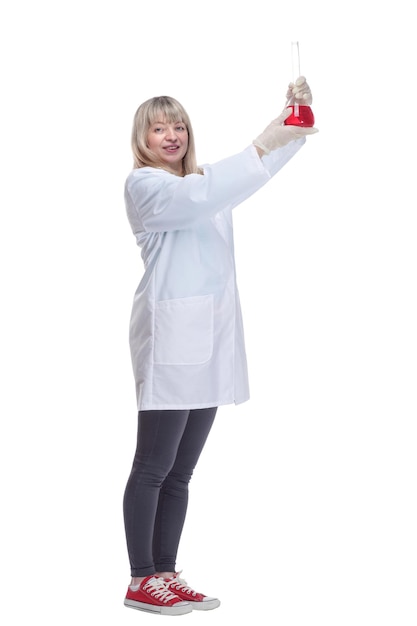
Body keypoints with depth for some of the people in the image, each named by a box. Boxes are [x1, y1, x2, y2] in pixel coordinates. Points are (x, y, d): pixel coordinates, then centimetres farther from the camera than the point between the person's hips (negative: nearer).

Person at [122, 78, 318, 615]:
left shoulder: (205, 180, 23)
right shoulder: (143, 185, 0)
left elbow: (262, 161, 11)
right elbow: (195, 199, -20)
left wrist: (292, 118, -9)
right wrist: (263, 147, -25)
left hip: (213, 337, 7)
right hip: (171, 335, -7)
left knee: (181, 472, 9)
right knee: (153, 468, -3)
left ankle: (166, 576, 15)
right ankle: (141, 581, 3)